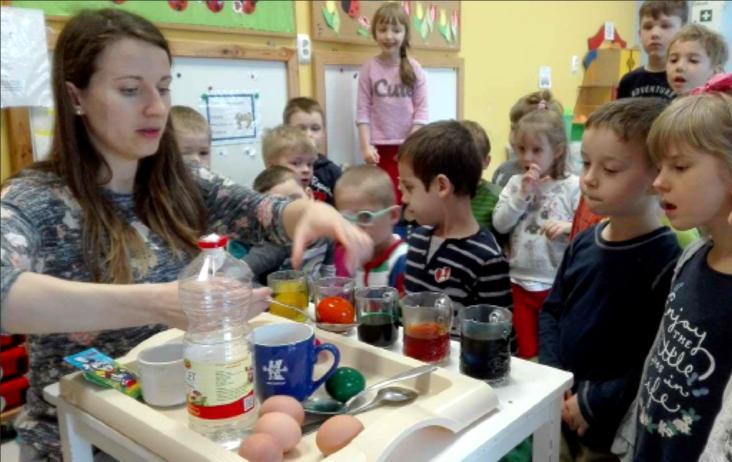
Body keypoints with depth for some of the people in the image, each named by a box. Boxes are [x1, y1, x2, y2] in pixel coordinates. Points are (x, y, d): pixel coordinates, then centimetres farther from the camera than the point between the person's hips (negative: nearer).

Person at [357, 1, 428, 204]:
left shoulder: (414, 68, 0)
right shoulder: (369, 68, -2)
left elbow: (421, 110, -1)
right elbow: (363, 110, -4)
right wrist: (366, 146, -10)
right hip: (382, 145, -1)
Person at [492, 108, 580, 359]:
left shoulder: (573, 186, -6)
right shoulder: (515, 183, 3)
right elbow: (499, 224, -4)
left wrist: (568, 227, -27)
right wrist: (523, 194, -12)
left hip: (559, 284, -2)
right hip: (520, 282, 3)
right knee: (526, 352, 14)